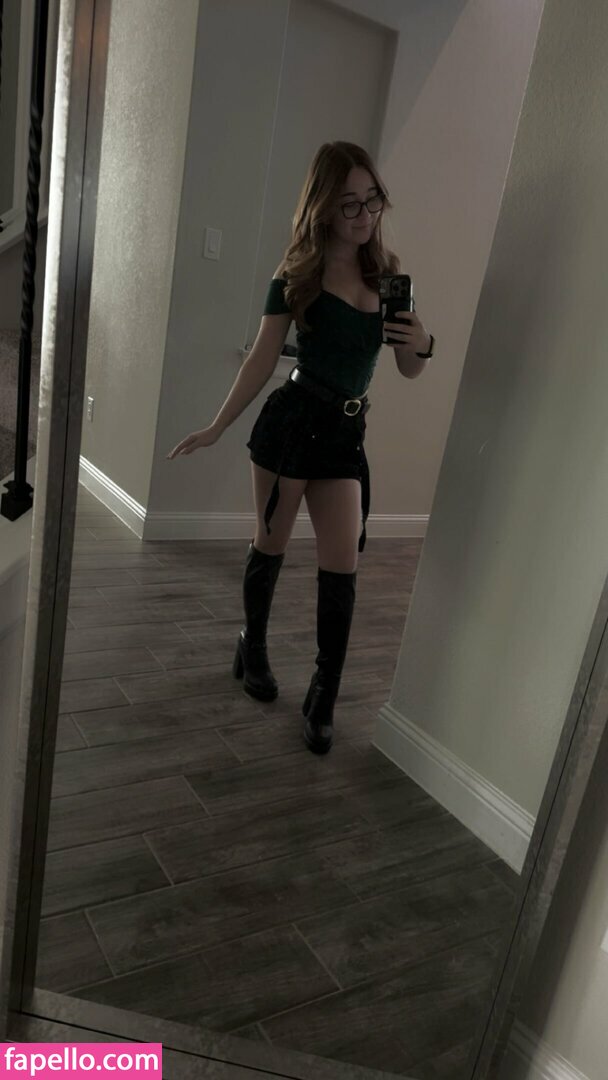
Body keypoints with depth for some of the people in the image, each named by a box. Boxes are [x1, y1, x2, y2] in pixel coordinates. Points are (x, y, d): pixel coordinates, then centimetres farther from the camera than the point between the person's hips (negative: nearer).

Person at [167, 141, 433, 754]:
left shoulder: (388, 273, 7)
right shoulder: (298, 274, -3)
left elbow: (409, 370, 10)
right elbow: (262, 360, -2)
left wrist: (420, 345, -12)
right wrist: (216, 428, -4)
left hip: (346, 434, 3)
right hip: (292, 422, -3)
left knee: (342, 565, -1)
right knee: (271, 543, 11)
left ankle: (324, 699, 10)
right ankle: (253, 650, 35)